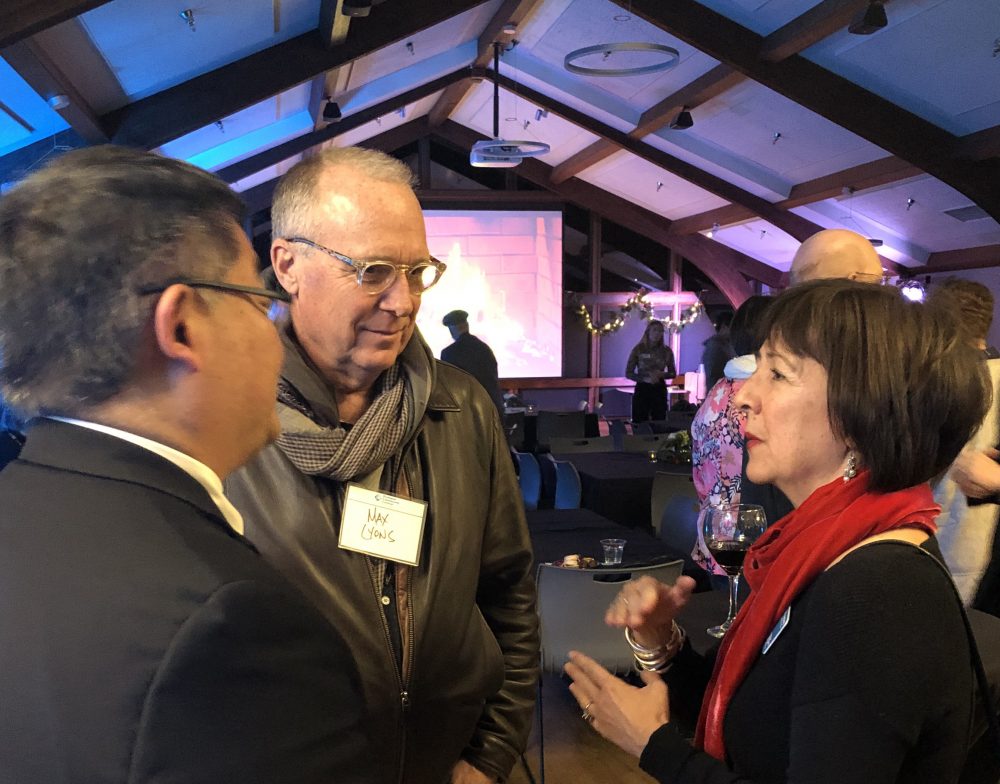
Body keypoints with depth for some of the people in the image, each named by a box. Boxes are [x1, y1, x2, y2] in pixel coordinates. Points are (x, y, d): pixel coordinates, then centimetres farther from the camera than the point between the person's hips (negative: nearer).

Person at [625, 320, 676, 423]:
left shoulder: (666, 350, 3)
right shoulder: (638, 349, -4)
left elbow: (673, 373, 11)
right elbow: (628, 373, -3)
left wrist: (662, 374, -10)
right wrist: (645, 379, -18)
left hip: (659, 389, 2)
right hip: (642, 389, -2)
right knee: (639, 423, -4)